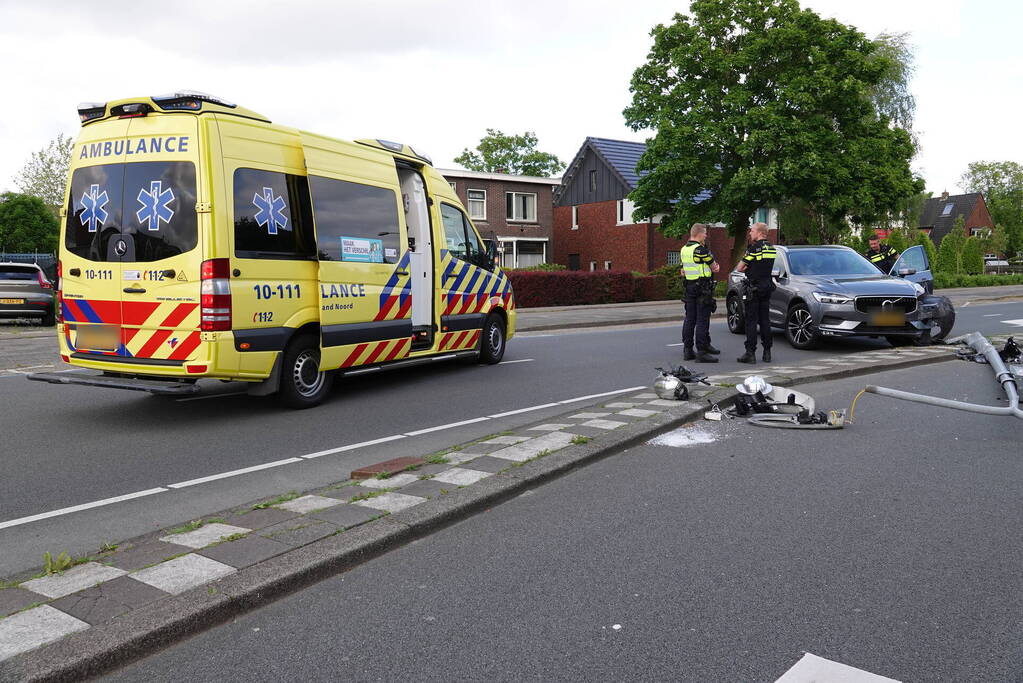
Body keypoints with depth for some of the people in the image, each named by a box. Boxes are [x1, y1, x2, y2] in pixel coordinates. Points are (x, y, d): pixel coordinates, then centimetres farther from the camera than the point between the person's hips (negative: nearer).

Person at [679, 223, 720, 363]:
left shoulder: (684, 249, 12)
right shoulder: (700, 249, -15)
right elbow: (714, 266, -6)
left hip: (689, 287, 8)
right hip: (703, 288, -8)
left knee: (690, 319, 11)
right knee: (702, 320, -6)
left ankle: (687, 349, 14)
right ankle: (701, 352, -6)